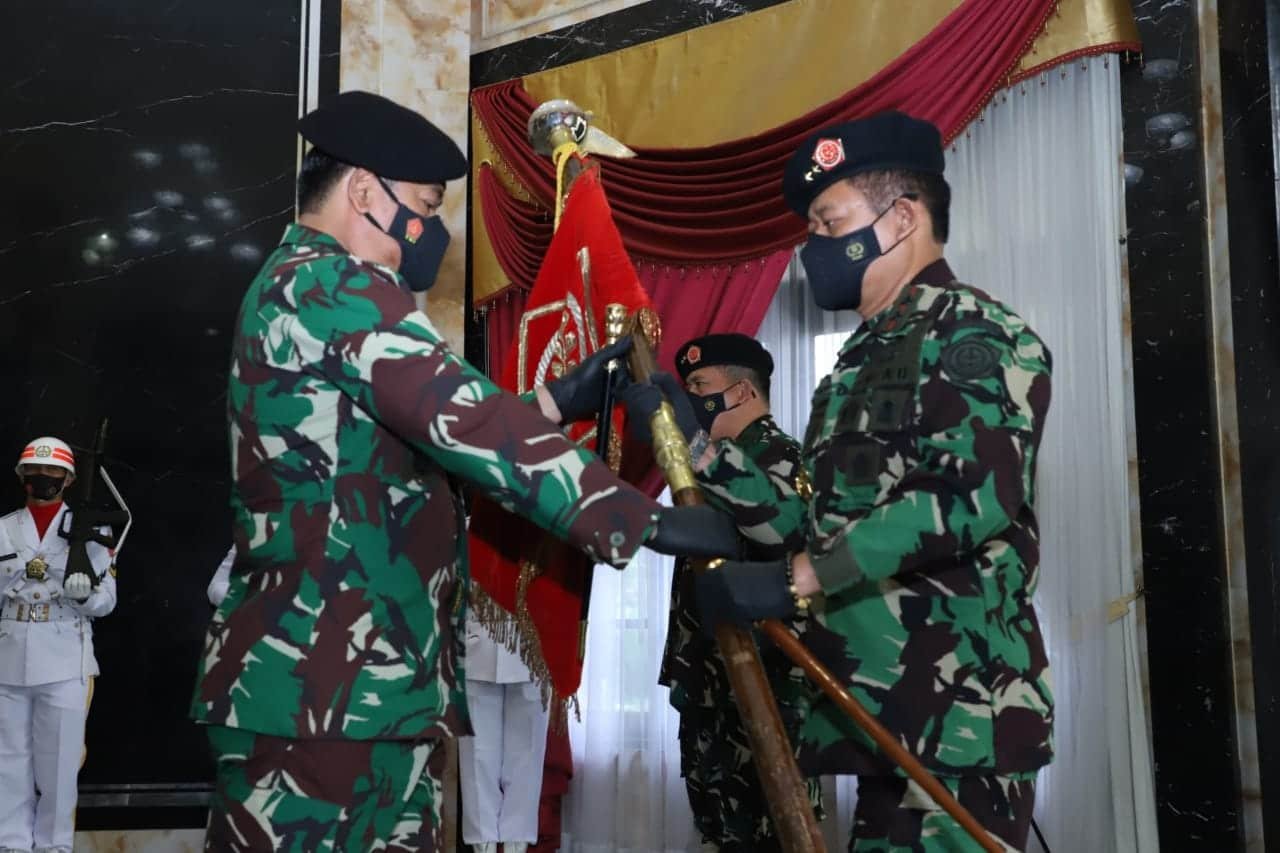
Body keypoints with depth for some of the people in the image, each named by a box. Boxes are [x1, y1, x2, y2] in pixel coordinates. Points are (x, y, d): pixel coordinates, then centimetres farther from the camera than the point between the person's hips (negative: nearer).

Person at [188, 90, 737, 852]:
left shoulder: (294, 289, 22)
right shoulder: (333, 286, -11)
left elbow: (427, 433, 23)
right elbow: (465, 423, -22)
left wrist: (558, 402, 17)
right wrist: (640, 520, -20)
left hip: (338, 686, 10)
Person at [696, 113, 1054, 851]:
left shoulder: (976, 336, -8)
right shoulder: (863, 359, 20)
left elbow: (973, 498, -23)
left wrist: (795, 578, -23)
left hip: (959, 713, -9)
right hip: (883, 708, 9)